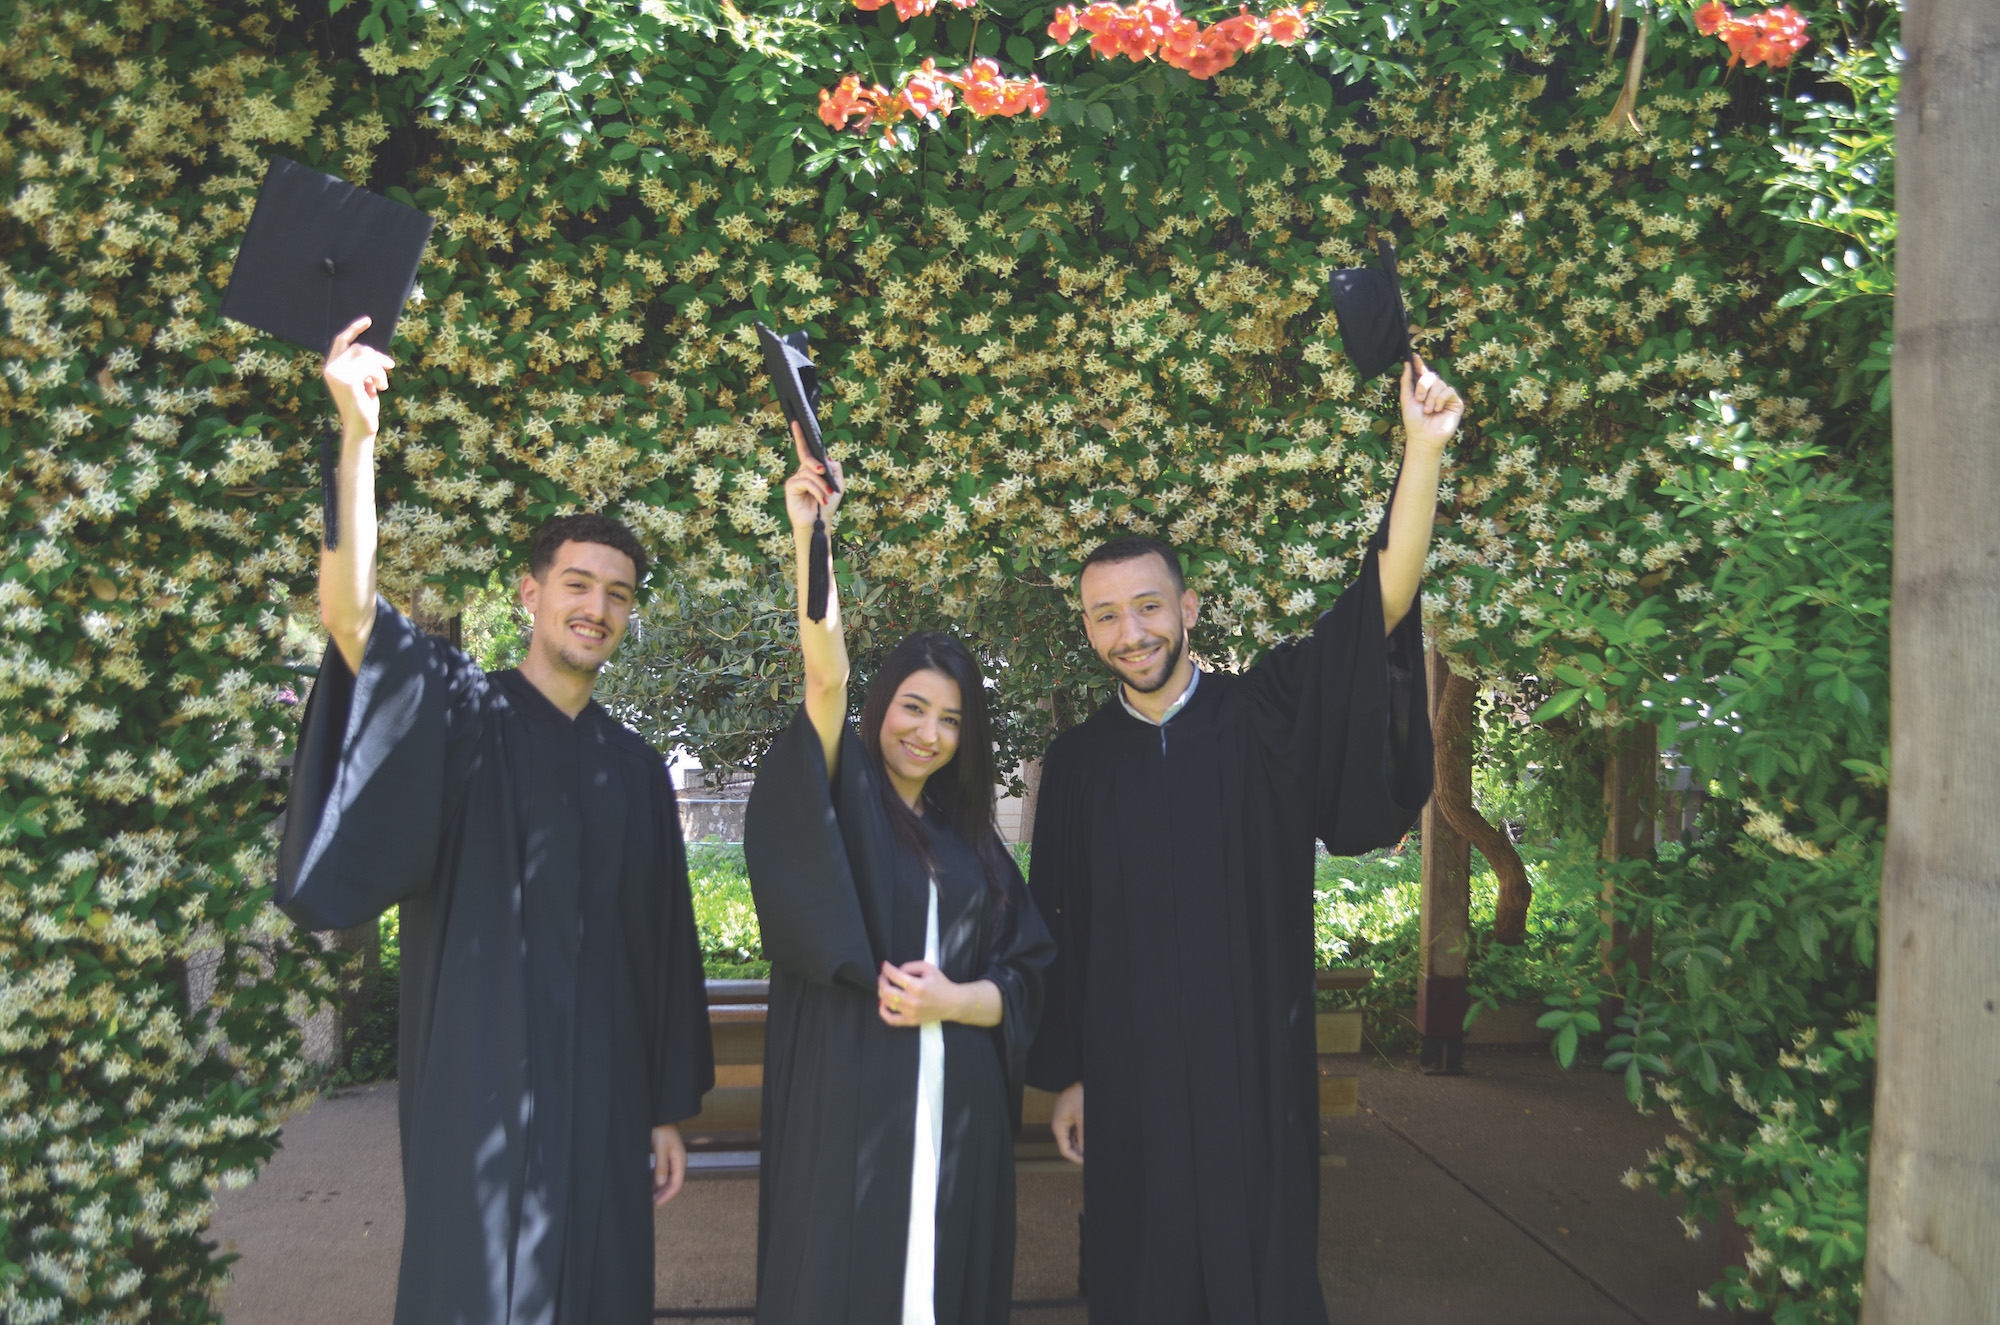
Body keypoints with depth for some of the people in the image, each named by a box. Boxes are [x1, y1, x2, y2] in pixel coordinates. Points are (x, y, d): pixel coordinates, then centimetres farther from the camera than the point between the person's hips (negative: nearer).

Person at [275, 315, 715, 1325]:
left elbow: (666, 944, 10)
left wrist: (670, 1109, 10)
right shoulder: (459, 716, -2)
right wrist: (358, 435, -32)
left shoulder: (638, 769, 9)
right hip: (481, 1097, -4)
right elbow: (347, 611, -21)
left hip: (604, 1102, 4)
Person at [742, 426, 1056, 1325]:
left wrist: (955, 999, -10)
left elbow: (1027, 977, 11)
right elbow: (827, 677, -18)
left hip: (955, 1112, 4)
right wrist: (809, 535, -29)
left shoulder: (973, 840, 12)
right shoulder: (844, 797, 1)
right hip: (847, 1100, -4)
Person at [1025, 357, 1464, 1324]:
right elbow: (1059, 930, 5)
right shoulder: (1077, 762, 2)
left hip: (1256, 1068, -1)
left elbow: (1383, 601, -16)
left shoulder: (1266, 718, -4)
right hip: (1128, 1079, 2)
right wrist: (1065, 1076, 7)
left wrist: (1423, 449, -28)